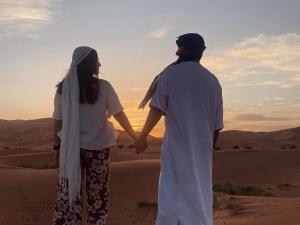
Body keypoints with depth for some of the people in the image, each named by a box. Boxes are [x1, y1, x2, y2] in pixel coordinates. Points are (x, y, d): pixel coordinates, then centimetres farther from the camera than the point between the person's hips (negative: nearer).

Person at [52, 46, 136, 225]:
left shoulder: (63, 88, 0)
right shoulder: (103, 87, -6)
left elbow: (58, 121, 1)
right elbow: (119, 114, -2)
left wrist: (58, 145, 12)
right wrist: (135, 136, 9)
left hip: (71, 148, 2)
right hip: (98, 146, -2)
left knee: (68, 193, 6)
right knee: (97, 194, 10)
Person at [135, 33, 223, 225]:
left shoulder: (170, 74, -4)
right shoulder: (212, 80, 9)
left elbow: (157, 109, -12)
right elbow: (217, 123, 10)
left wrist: (143, 136, -2)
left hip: (178, 147, -4)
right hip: (203, 149, 4)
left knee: (172, 198, 2)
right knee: (201, 197, 14)